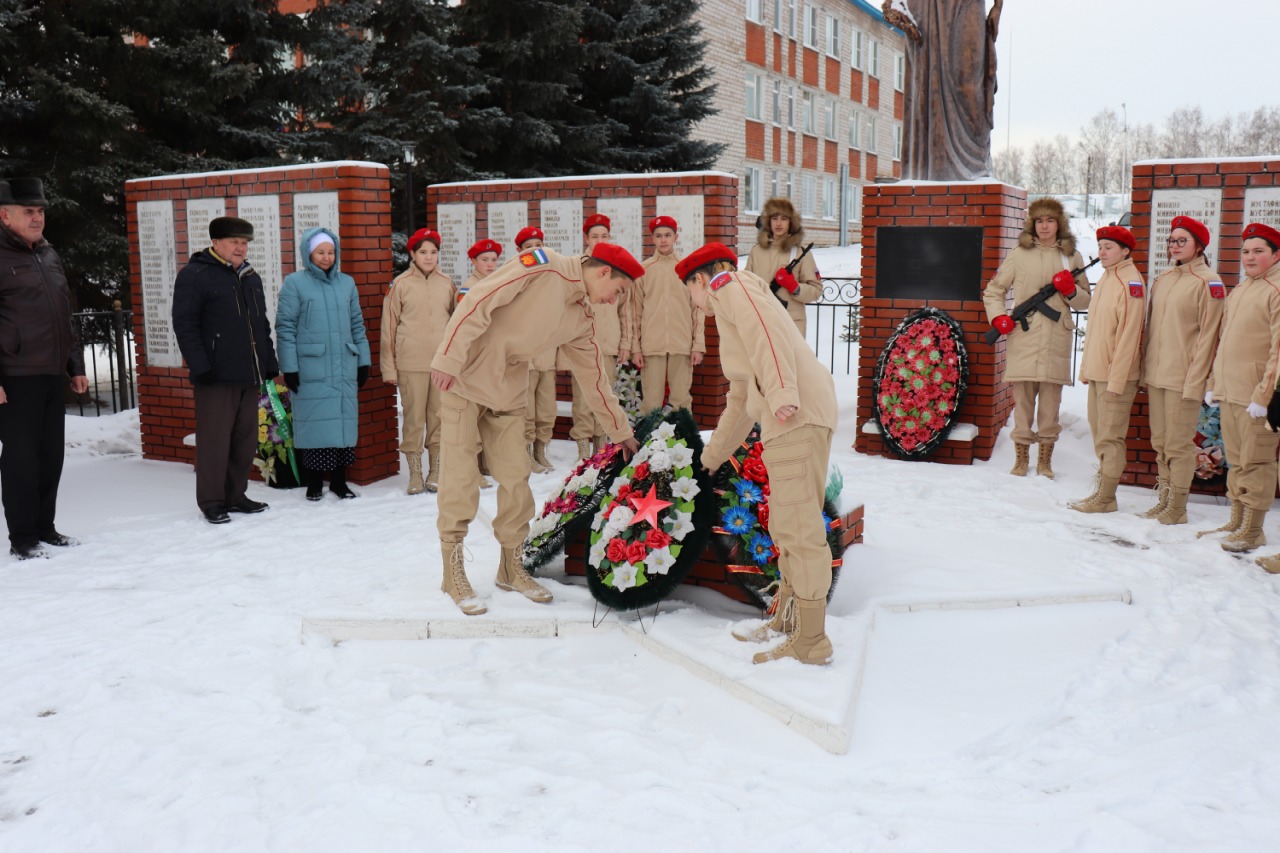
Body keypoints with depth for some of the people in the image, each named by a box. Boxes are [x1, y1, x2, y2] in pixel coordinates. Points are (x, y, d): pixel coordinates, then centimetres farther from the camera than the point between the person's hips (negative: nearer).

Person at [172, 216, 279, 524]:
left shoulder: (251, 278, 18)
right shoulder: (194, 275, -4)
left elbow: (262, 326, 23)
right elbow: (184, 325, -10)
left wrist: (270, 366, 17)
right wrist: (200, 368, -17)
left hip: (249, 375, 7)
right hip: (216, 376, -7)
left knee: (245, 440, 10)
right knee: (215, 441, -3)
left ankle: (235, 495, 22)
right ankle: (211, 502, 7)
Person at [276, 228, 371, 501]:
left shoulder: (346, 283, 12)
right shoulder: (294, 283, 0)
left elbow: (357, 325, 15)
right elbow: (285, 327, -3)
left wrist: (364, 361, 11)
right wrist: (289, 367, -8)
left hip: (345, 368, 4)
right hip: (310, 369, -4)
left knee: (344, 420, 5)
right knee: (315, 422, -1)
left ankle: (339, 479, 16)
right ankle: (315, 481, 11)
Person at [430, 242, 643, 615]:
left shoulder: (580, 320, 7)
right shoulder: (542, 265, -15)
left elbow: (594, 374, 16)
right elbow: (478, 301, -20)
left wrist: (620, 430, 21)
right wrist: (448, 357, -24)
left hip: (508, 392, 7)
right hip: (464, 377, -7)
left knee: (516, 477, 5)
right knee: (462, 477, -4)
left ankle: (512, 567, 20)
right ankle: (454, 573, 8)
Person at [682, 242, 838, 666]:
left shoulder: (730, 286, 7)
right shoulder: (732, 309, 34)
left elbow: (765, 328, -15)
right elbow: (740, 398, 39)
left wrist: (782, 391, -27)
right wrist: (712, 455, 46)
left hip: (797, 414, -10)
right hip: (788, 418, 10)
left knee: (797, 528, -9)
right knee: (787, 526, 18)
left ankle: (810, 641, -6)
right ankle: (789, 618, 30)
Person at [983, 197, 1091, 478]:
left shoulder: (1072, 257, 12)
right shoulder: (1020, 254, 8)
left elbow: (1085, 302, 16)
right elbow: (993, 290, 14)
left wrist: (1070, 290, -5)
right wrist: (998, 317, -2)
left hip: (1056, 340, 1)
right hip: (1023, 337, -1)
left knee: (1051, 400, 3)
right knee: (1023, 399, 2)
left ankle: (1045, 460, 15)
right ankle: (1021, 457, 13)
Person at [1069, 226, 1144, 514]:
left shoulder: (1130, 282, -14)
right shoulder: (1105, 280, 14)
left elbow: (1129, 335, -17)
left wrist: (1116, 378, -19)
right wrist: (1086, 368, 16)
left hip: (1116, 374, -9)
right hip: (1097, 371, 9)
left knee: (1110, 436, -2)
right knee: (1099, 431, 14)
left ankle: (1105, 498, 4)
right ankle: (1102, 487, 23)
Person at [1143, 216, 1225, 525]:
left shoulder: (1208, 281, -6)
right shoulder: (1163, 279, 14)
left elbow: (1208, 334, -10)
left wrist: (1195, 380, -15)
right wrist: (1146, 367, 12)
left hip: (1184, 378, -7)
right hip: (1155, 374, 7)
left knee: (1179, 443, -2)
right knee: (1160, 442, 11)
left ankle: (1177, 507, 7)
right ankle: (1163, 499, 21)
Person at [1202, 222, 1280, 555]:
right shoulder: (1237, 292, 16)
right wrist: (1213, 383, 15)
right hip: (1229, 391, 8)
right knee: (1236, 461, 14)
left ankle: (1253, 531, 6)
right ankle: (1237, 522, 23)